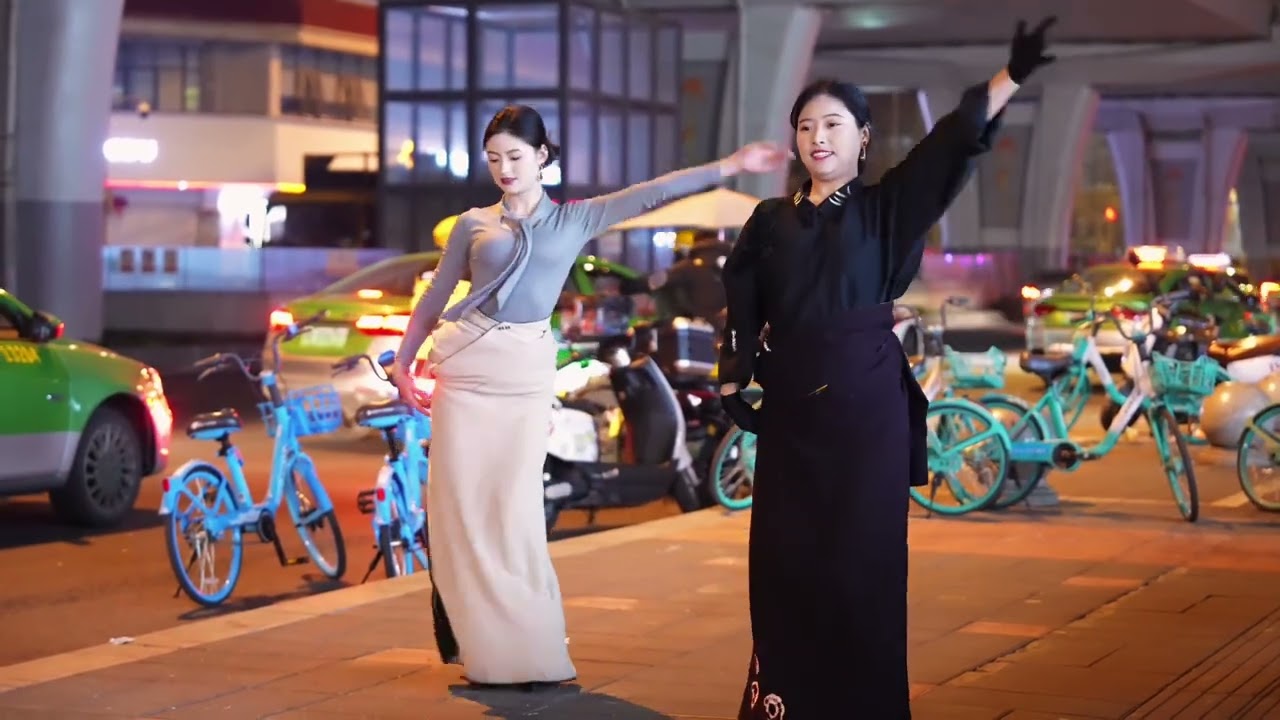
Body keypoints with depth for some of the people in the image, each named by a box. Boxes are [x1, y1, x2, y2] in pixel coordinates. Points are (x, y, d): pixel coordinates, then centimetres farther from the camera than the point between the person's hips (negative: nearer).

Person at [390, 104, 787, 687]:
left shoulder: (575, 219, 7)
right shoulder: (474, 223, 8)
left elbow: (655, 193, 0)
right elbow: (434, 299, 14)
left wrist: (732, 165, -7)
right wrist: (403, 361, 11)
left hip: (526, 374, 0)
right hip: (465, 365, 1)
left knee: (514, 508, -3)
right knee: (460, 506, -1)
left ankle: (527, 648, 3)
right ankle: (479, 643, 6)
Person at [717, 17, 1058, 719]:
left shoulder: (885, 207, 3)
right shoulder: (770, 220, 11)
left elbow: (952, 143, -9)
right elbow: (742, 311, 12)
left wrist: (1012, 75, -22)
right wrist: (732, 385, 0)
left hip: (866, 401, -3)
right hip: (788, 403, 3)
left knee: (861, 558, -2)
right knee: (783, 557, 3)